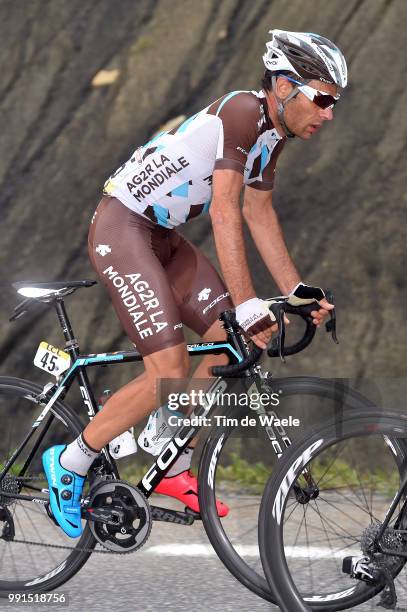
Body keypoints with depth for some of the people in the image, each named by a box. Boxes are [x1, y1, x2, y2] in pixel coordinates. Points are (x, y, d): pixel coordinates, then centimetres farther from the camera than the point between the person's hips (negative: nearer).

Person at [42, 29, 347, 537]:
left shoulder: (274, 132, 6)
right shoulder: (244, 111, -23)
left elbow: (259, 213, 12)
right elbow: (224, 210, -29)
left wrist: (297, 293, 7)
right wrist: (245, 303, -31)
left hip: (163, 237, 10)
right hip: (121, 228, -10)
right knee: (170, 374, -16)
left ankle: (175, 472, 14)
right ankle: (69, 463, 1)